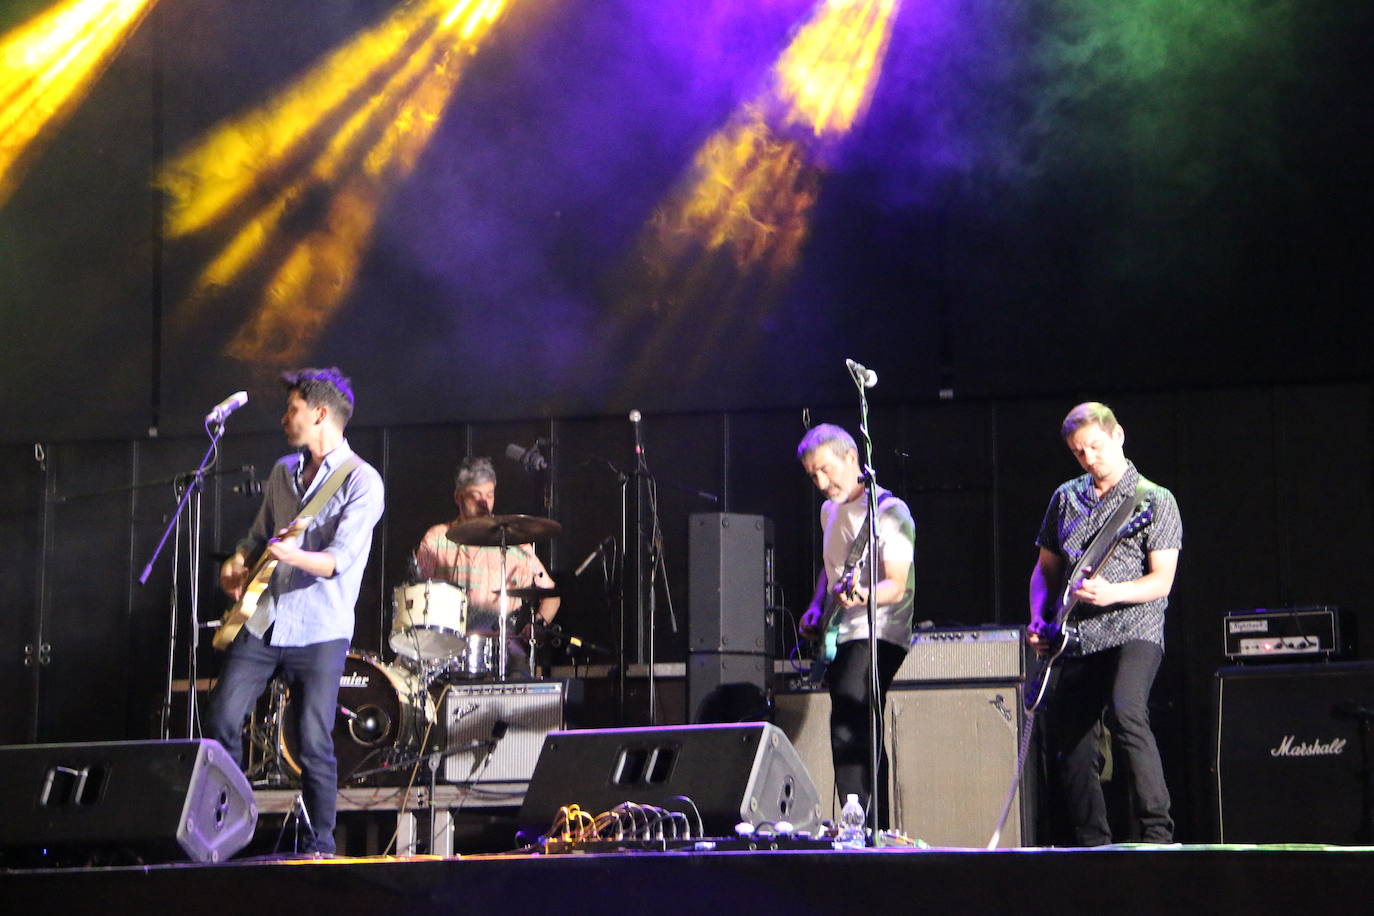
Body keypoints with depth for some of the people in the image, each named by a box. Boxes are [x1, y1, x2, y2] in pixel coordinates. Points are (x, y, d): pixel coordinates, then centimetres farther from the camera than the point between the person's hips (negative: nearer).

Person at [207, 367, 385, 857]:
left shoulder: (361, 481, -9)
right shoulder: (284, 471, 14)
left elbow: (340, 560, -20)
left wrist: (293, 556, -38)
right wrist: (237, 564, 5)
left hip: (319, 631, -6)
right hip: (262, 620, 7)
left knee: (314, 743, -6)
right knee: (222, 720, 0)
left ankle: (321, 843, 8)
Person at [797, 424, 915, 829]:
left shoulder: (888, 511, -11)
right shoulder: (830, 511, 15)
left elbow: (896, 586, -17)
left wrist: (862, 596, -36)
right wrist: (817, 607, 13)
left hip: (876, 636, -9)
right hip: (839, 639, 9)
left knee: (848, 737, -22)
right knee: (864, 744, 11)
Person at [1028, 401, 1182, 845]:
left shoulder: (1156, 501, 1)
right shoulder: (1066, 499, 15)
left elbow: (1161, 581, -6)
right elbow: (1045, 567, 22)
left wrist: (1111, 593, -22)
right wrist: (1039, 619, 5)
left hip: (1132, 631, -6)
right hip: (1076, 641, 6)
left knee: (1125, 713, -30)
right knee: (1070, 746, 2)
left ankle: (1157, 833, -27)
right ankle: (1094, 848, 14)